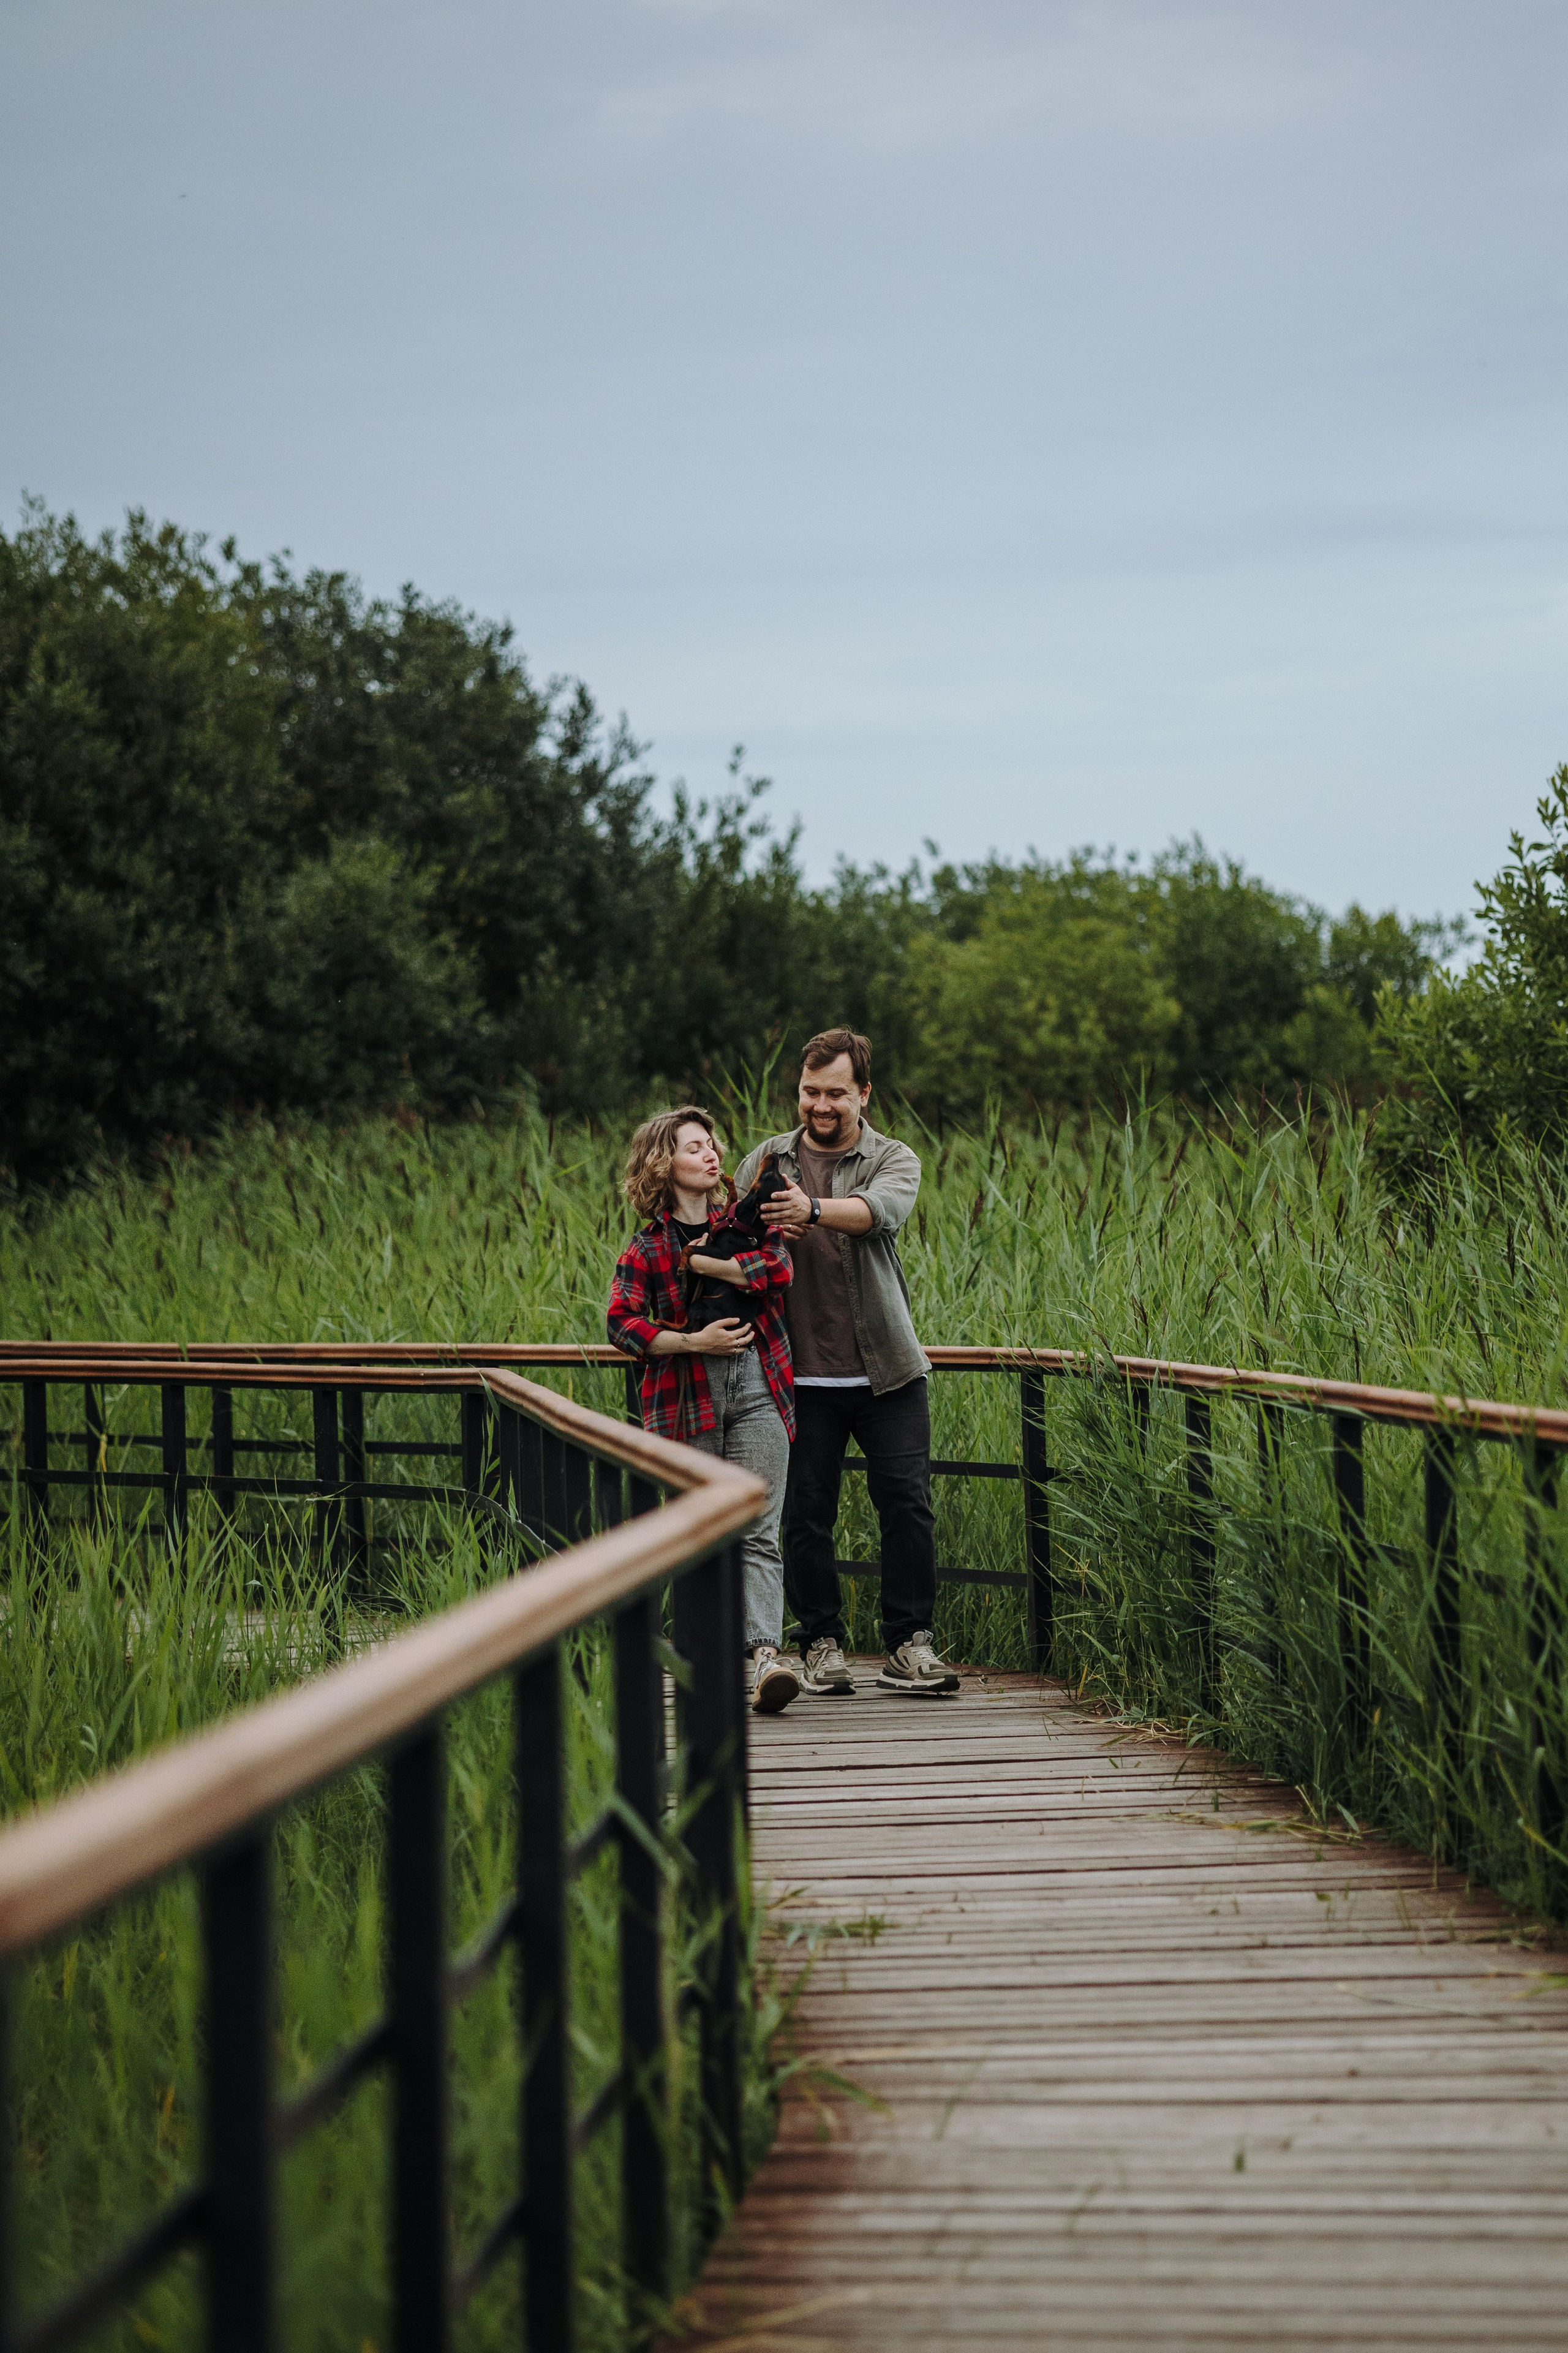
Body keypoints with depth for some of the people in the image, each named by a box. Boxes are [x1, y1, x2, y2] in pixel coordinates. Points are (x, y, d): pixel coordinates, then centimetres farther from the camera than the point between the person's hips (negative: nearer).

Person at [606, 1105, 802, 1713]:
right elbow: (622, 1323, -4)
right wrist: (693, 1342, -14)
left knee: (759, 1533, -11)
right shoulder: (647, 1247, 4)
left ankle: (765, 1655, -23)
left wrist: (698, 1260, -10)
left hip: (756, 1389, 1)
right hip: (688, 1399, -1)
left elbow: (778, 1271, -9)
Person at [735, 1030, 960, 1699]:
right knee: (806, 1512, 1)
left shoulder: (894, 1160, 3)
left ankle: (908, 1647, 2)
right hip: (801, 1373, 1)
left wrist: (814, 1209, -40)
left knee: (908, 1504, -5)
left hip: (886, 1370, -1)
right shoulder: (767, 1161, 11)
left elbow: (881, 1209, -20)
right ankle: (821, 1644, 13)